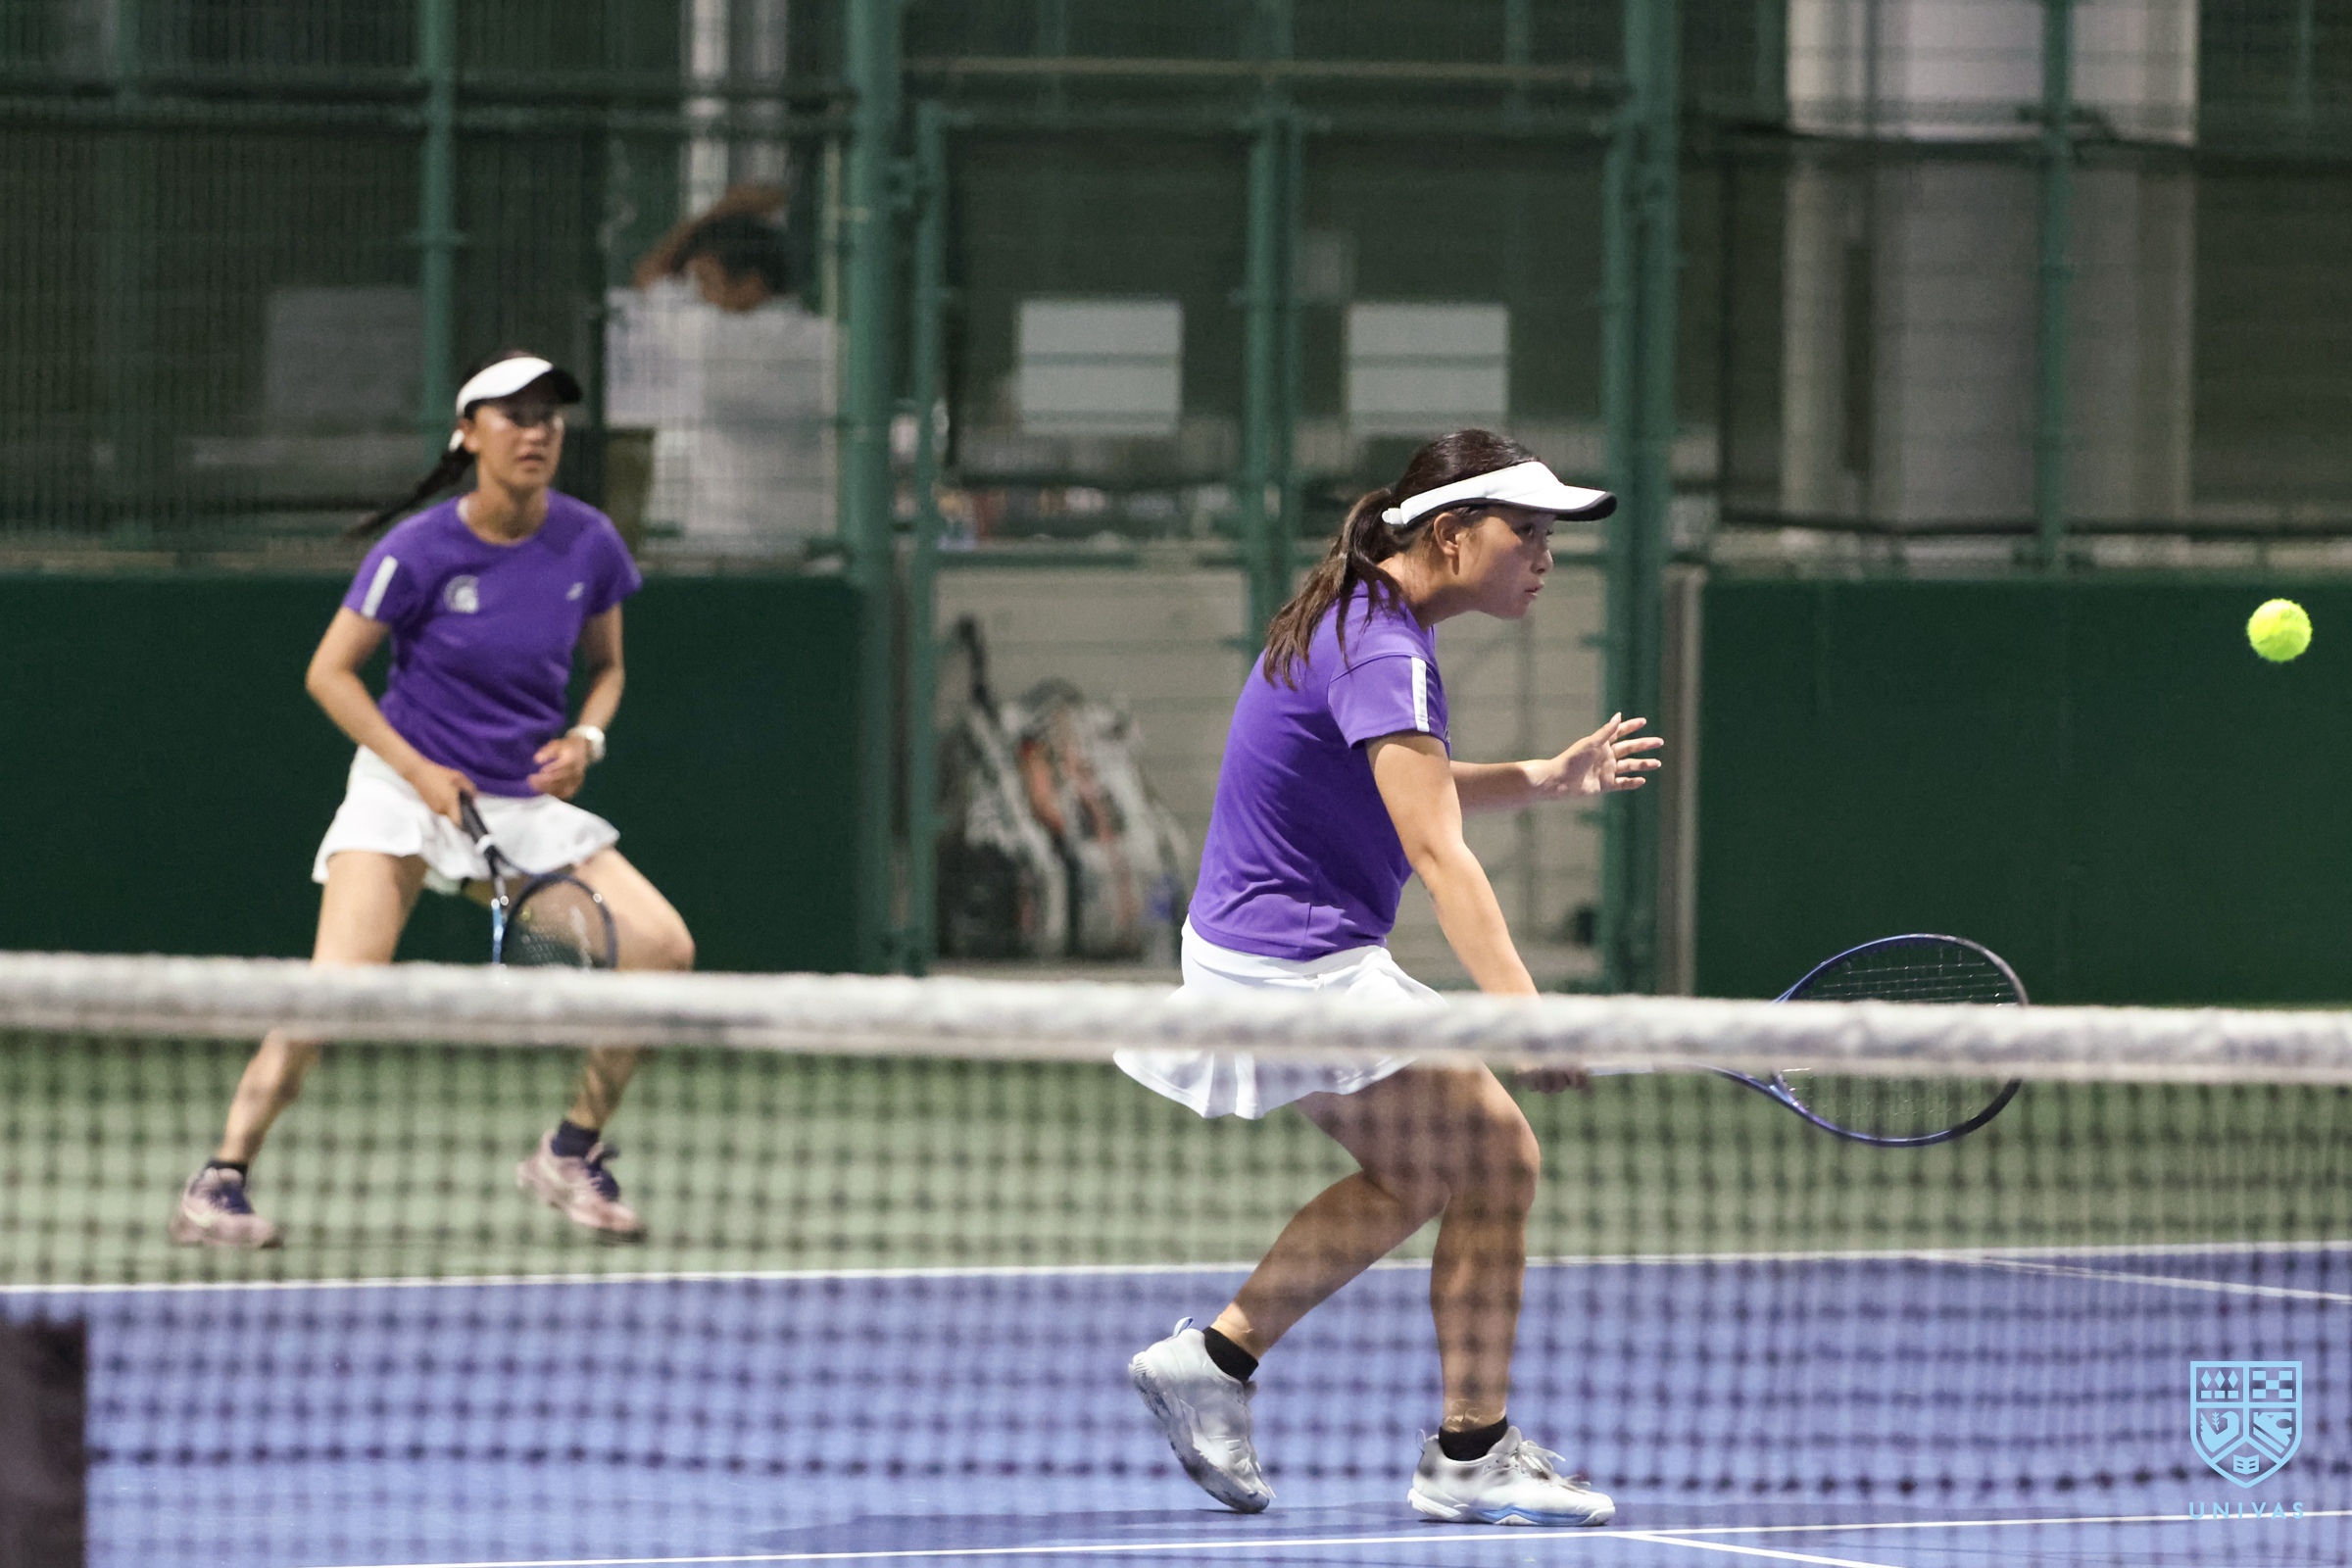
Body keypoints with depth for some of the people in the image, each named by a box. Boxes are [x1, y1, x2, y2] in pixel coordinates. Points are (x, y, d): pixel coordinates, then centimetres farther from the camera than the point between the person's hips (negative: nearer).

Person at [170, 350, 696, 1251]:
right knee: (340, 980, -24)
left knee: (661, 945, -9)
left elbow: (606, 666, 14)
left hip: (527, 798, 5)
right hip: (406, 782, -4)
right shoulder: (421, 550, -13)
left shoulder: (587, 544, -2)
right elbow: (329, 673, -7)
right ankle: (218, 1183, -18)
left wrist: (585, 738, -7)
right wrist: (419, 769, -16)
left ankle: (570, 1156, 8)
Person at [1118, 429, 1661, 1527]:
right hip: (1298, 970, -10)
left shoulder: (1358, 621, 9)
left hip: (1255, 954, 11)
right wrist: (1523, 1011, -41)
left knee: (1414, 1177, 20)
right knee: (1496, 1159, -4)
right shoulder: (1385, 654, -23)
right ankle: (1470, 1457, 2)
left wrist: (1543, 779, 13)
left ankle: (1215, 1355, 20)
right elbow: (1437, 854, -33)